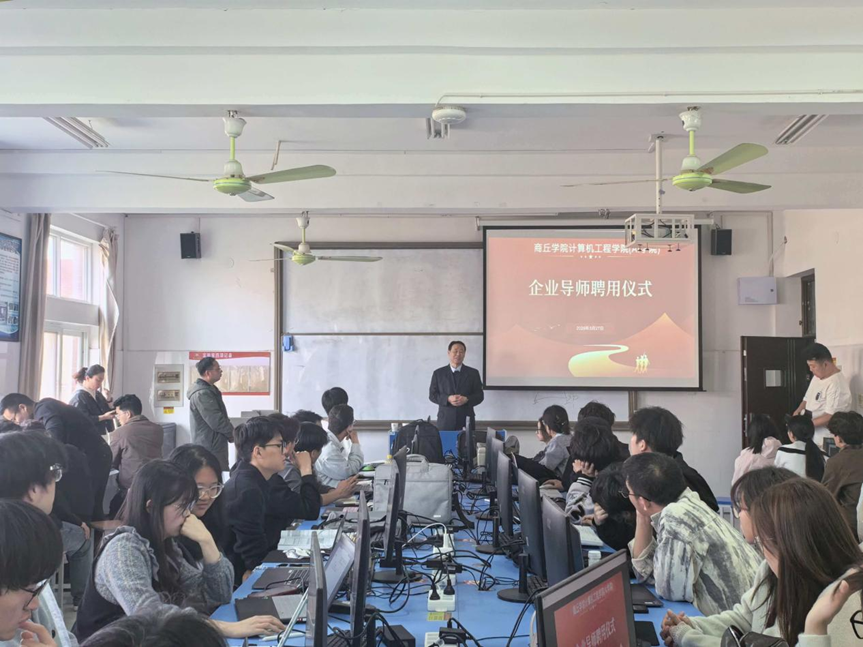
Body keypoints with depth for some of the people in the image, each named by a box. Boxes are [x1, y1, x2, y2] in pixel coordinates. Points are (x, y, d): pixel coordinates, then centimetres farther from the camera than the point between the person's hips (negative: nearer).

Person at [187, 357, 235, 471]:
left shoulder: (209, 389, 13)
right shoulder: (202, 394, -20)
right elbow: (216, 422, -22)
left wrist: (230, 433, 7)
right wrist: (233, 433, -8)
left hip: (213, 445, 10)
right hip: (210, 448, -10)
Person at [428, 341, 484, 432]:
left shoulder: (473, 373, 7)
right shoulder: (438, 373, 7)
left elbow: (479, 395, 6)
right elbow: (432, 395, 4)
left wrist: (466, 399, -14)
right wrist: (448, 399, -14)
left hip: (466, 421, 0)